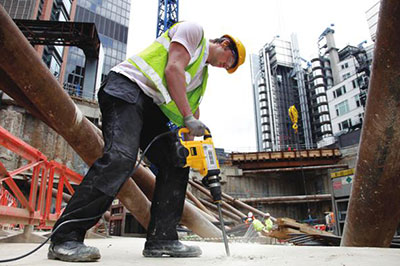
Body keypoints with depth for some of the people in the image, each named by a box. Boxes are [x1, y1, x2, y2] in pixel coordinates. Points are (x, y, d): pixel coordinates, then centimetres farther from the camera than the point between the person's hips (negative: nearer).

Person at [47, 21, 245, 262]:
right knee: (120, 157, -27)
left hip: (152, 107, 9)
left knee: (176, 165, -2)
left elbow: (193, 109, 22)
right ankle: (66, 238, -19)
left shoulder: (203, 73, 28)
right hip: (127, 87, -9)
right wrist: (188, 117, -15)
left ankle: (161, 240, 1)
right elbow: (173, 69, -12)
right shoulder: (194, 30, 4)